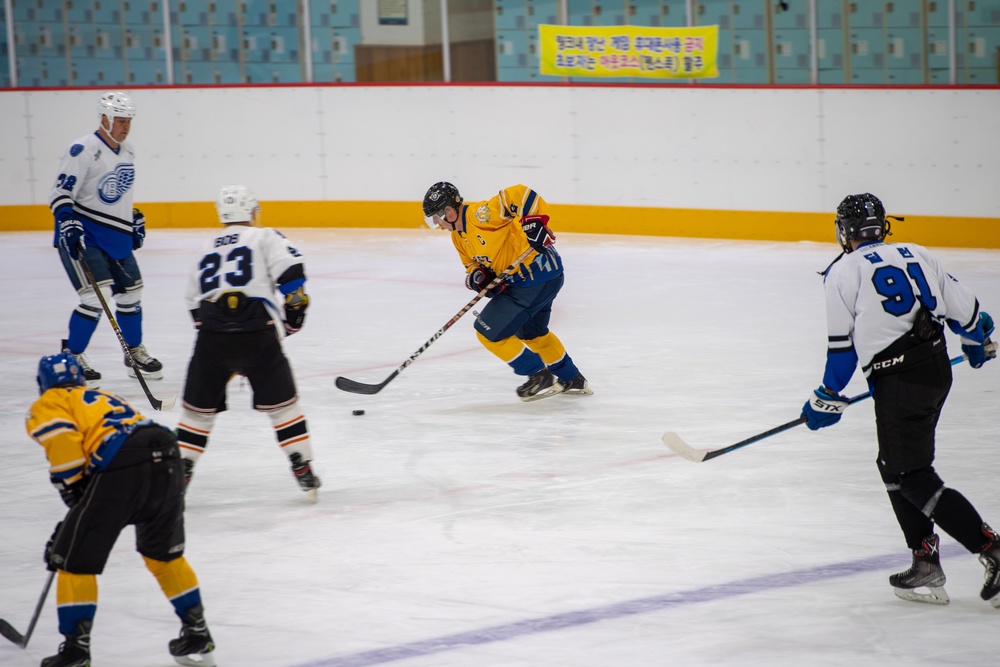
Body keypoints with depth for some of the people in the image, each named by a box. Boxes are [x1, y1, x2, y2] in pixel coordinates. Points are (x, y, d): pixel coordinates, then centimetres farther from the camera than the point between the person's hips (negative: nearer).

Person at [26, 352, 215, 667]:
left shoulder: (46, 407, 16)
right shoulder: (102, 398, 38)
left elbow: (63, 440, -7)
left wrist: (72, 490, 7)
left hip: (120, 467, -7)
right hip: (167, 458, 7)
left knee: (75, 558, 7)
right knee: (164, 554, 27)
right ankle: (197, 636, 32)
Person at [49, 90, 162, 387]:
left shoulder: (127, 151, 10)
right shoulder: (83, 150, -17)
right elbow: (61, 193, -20)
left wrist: (135, 218, 25)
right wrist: (68, 223, -31)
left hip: (116, 238, 9)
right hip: (82, 237, -8)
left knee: (131, 293, 14)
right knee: (97, 296, -19)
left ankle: (135, 352, 33)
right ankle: (72, 356, -5)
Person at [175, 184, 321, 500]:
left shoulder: (208, 249, 25)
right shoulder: (265, 238, 10)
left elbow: (195, 303, 28)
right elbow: (290, 272, -8)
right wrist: (295, 311, 4)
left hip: (211, 333, 3)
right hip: (256, 332, -3)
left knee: (199, 407, 13)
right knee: (281, 401, 8)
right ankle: (303, 470, 7)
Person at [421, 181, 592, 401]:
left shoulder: (481, 214, -22)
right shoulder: (459, 236, 10)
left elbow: (520, 194, -28)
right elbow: (473, 263, 16)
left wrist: (535, 221, -32)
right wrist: (477, 275, -5)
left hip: (536, 274, -11)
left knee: (489, 331, -5)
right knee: (531, 332, 32)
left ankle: (541, 377, 6)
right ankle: (572, 379, 47)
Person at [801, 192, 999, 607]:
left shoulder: (844, 271, -3)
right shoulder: (916, 255, 12)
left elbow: (843, 345, -2)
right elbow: (962, 305, 15)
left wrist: (828, 399, 9)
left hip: (899, 380, -7)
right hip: (938, 368, 7)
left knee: (914, 478, -3)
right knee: (895, 467, 19)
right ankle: (926, 564, 15)